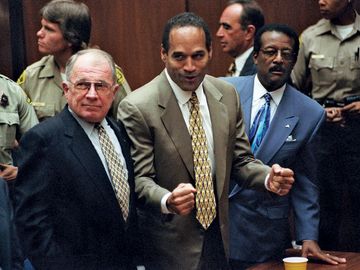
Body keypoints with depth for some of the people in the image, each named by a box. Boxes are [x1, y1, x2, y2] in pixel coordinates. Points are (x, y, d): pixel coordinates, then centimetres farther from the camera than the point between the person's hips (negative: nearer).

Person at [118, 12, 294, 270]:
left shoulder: (227, 95, 1)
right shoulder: (137, 108, -16)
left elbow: (239, 160, 8)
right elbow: (139, 179, -15)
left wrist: (268, 177, -12)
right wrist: (168, 201, -35)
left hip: (219, 237, 5)